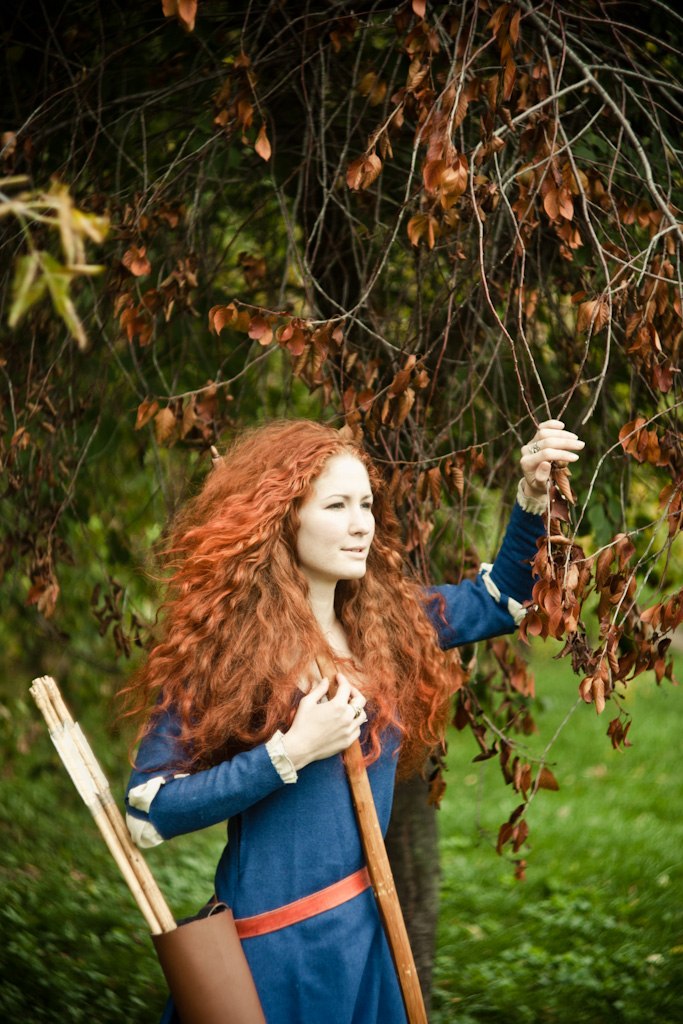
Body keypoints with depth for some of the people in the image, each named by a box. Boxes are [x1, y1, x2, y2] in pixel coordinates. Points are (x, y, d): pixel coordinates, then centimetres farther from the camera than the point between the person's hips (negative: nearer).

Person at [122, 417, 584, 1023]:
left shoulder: (387, 622, 2)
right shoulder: (221, 644, -14)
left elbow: (501, 598, 18)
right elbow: (147, 813, -17)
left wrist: (533, 495, 2)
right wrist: (290, 752, -22)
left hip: (370, 929, 6)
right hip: (271, 946, -6)